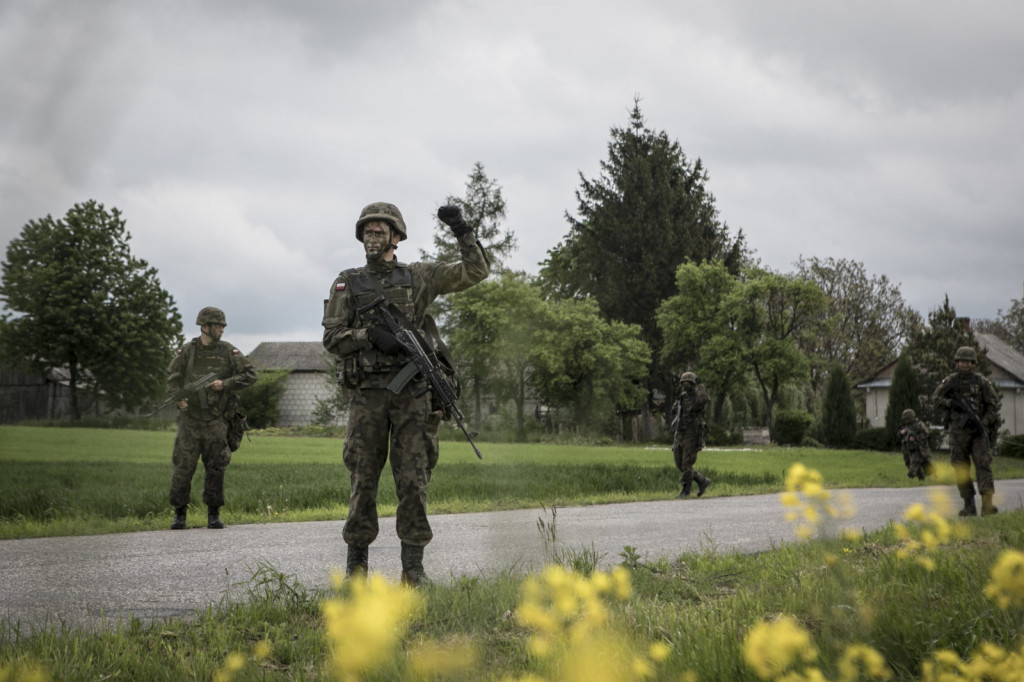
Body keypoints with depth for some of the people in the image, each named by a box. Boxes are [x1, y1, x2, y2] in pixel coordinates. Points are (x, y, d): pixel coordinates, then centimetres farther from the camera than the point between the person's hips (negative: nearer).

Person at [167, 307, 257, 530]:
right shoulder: (186, 351, 1)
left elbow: (250, 375, 0)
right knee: (183, 466, -2)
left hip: (216, 421, 0)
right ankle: (179, 514, 9)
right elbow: (173, 378, 5)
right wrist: (178, 398, -15)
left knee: (216, 467, 0)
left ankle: (213, 514, 10)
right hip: (190, 419, 0)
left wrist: (225, 384, -13)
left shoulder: (228, 352, 0)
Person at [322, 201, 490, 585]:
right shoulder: (347, 284, 10)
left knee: (414, 479, -2)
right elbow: (332, 337, 2)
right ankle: (357, 561, 11)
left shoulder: (419, 278, 10)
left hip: (412, 392, 0)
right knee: (363, 478, 2)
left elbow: (476, 272, 10)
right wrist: (371, 335, -14)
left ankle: (413, 564, 2)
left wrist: (461, 232, -1)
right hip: (367, 394, 0)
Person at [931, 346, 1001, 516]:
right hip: (958, 431, 1)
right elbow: (935, 398, 6)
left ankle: (987, 503, -18)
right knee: (961, 467, 1)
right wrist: (952, 403, -11)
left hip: (978, 431, -1)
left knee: (983, 463, -12)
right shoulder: (950, 381, 7)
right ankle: (969, 505, 7)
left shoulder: (982, 382, 5)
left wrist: (984, 422, -8)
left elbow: (993, 404, 5)